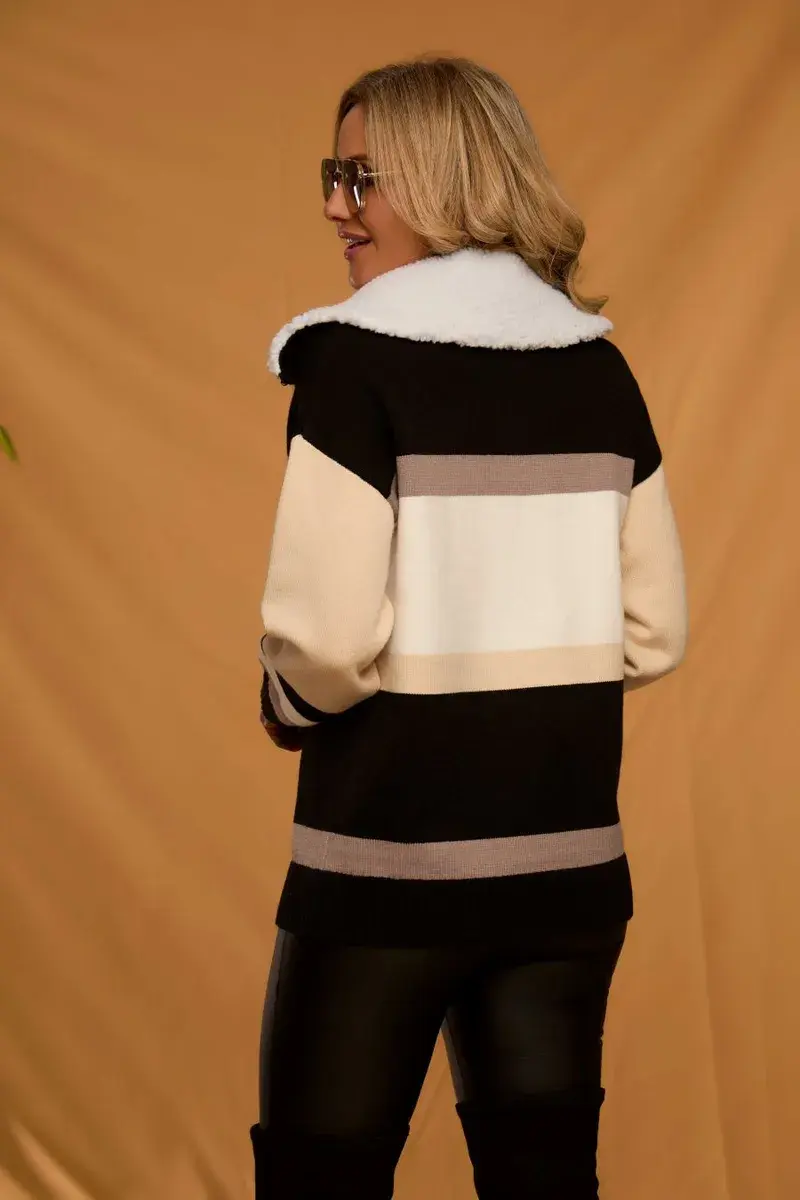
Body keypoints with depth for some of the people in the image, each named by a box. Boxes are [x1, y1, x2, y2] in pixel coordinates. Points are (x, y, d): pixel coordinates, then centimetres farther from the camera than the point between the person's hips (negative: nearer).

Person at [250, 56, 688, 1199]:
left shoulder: (356, 358, -11)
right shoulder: (599, 366, 4)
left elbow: (328, 637, -18)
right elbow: (653, 630, 7)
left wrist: (288, 708, 2)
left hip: (386, 861, -5)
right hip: (569, 862, 5)